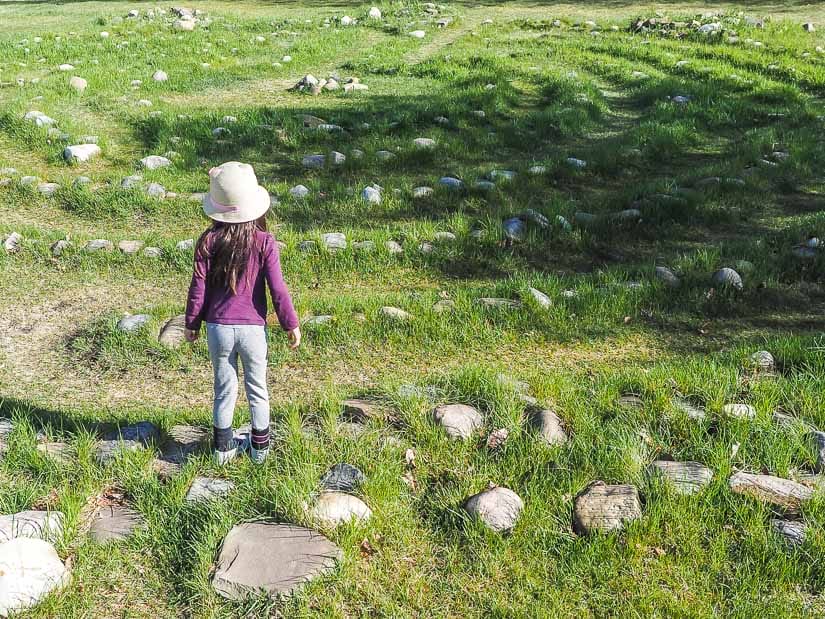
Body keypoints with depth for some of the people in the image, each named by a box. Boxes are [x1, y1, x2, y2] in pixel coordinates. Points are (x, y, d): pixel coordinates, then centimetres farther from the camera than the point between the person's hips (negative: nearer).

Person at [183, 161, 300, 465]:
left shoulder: (208, 241, -8)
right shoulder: (264, 242, -11)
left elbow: (198, 287, -4)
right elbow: (277, 288, -10)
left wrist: (192, 323, 10)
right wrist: (291, 324, 1)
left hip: (218, 327, 1)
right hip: (253, 328, -1)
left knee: (224, 388, 15)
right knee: (257, 388, 16)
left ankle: (223, 446, 27)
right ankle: (260, 446, 29)